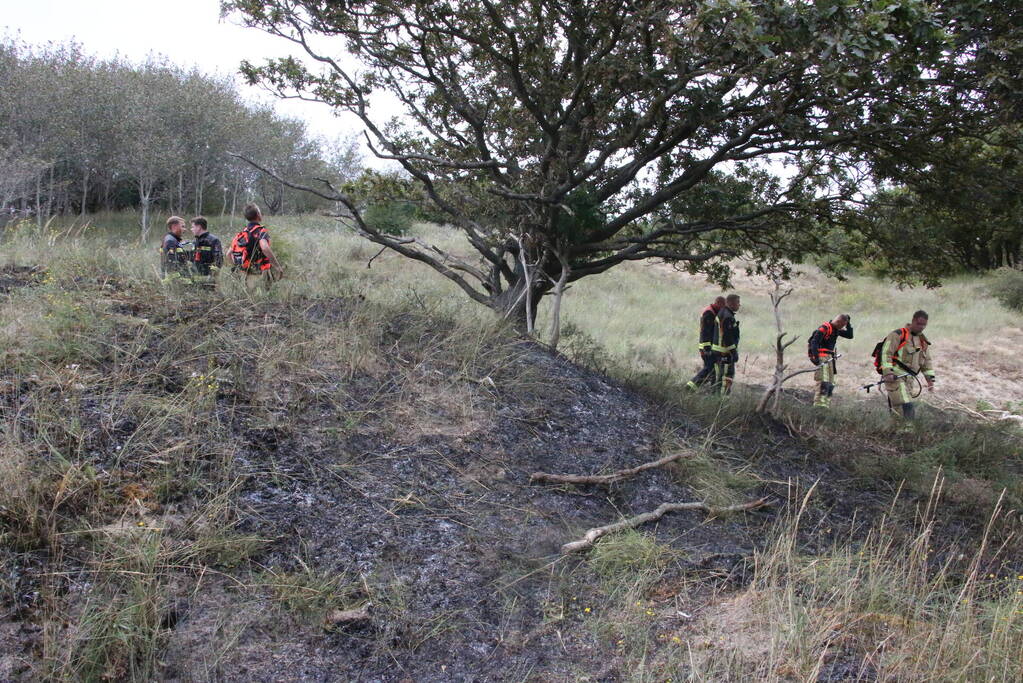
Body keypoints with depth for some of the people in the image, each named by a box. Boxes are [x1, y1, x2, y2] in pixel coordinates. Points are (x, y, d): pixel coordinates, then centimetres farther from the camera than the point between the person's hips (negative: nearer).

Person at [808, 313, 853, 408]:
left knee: (830, 385, 9)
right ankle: (819, 406, -20)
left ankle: (826, 406, 13)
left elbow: (850, 335, 20)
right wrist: (815, 357, -26)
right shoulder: (825, 328, -13)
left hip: (829, 358, 10)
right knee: (823, 383, -18)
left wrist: (848, 324, 8)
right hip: (821, 357, -10)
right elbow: (814, 342, -20)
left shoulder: (836, 330, 15)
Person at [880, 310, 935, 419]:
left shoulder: (923, 341, 18)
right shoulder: (898, 335, -5)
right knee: (906, 408, -23)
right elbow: (886, 353, -13)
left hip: (909, 379, 7)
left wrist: (930, 379, 17)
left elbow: (926, 361, 25)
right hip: (895, 377, -7)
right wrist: (887, 372, -22)